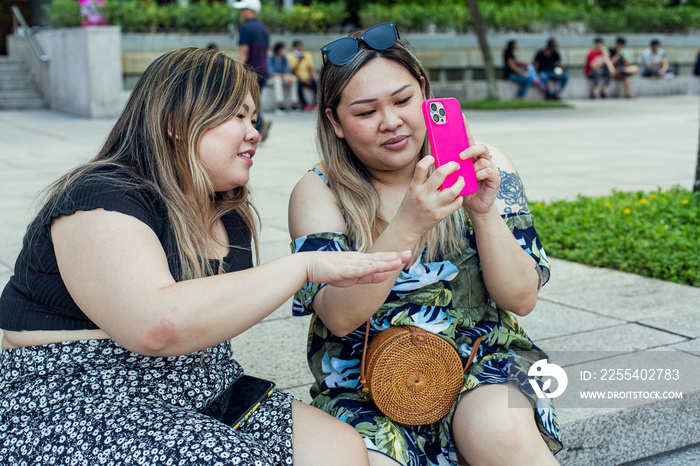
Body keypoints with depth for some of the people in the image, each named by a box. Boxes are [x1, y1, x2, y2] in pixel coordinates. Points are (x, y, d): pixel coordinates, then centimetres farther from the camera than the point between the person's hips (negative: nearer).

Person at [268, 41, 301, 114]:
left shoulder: (284, 59, 4)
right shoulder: (270, 59, -13)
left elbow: (288, 70, 0)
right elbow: (272, 73, -22)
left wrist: (289, 76, -24)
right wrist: (283, 76, -33)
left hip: (283, 78, 5)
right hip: (271, 79, -5)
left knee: (293, 79, -20)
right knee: (277, 79, -37)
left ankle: (293, 103, -25)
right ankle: (280, 104, -43)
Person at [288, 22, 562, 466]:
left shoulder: (487, 168, -2)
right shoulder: (319, 193, -5)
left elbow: (522, 299, -5)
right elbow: (339, 316, -17)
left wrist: (485, 212, -21)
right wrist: (408, 224, -30)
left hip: (481, 361, 0)